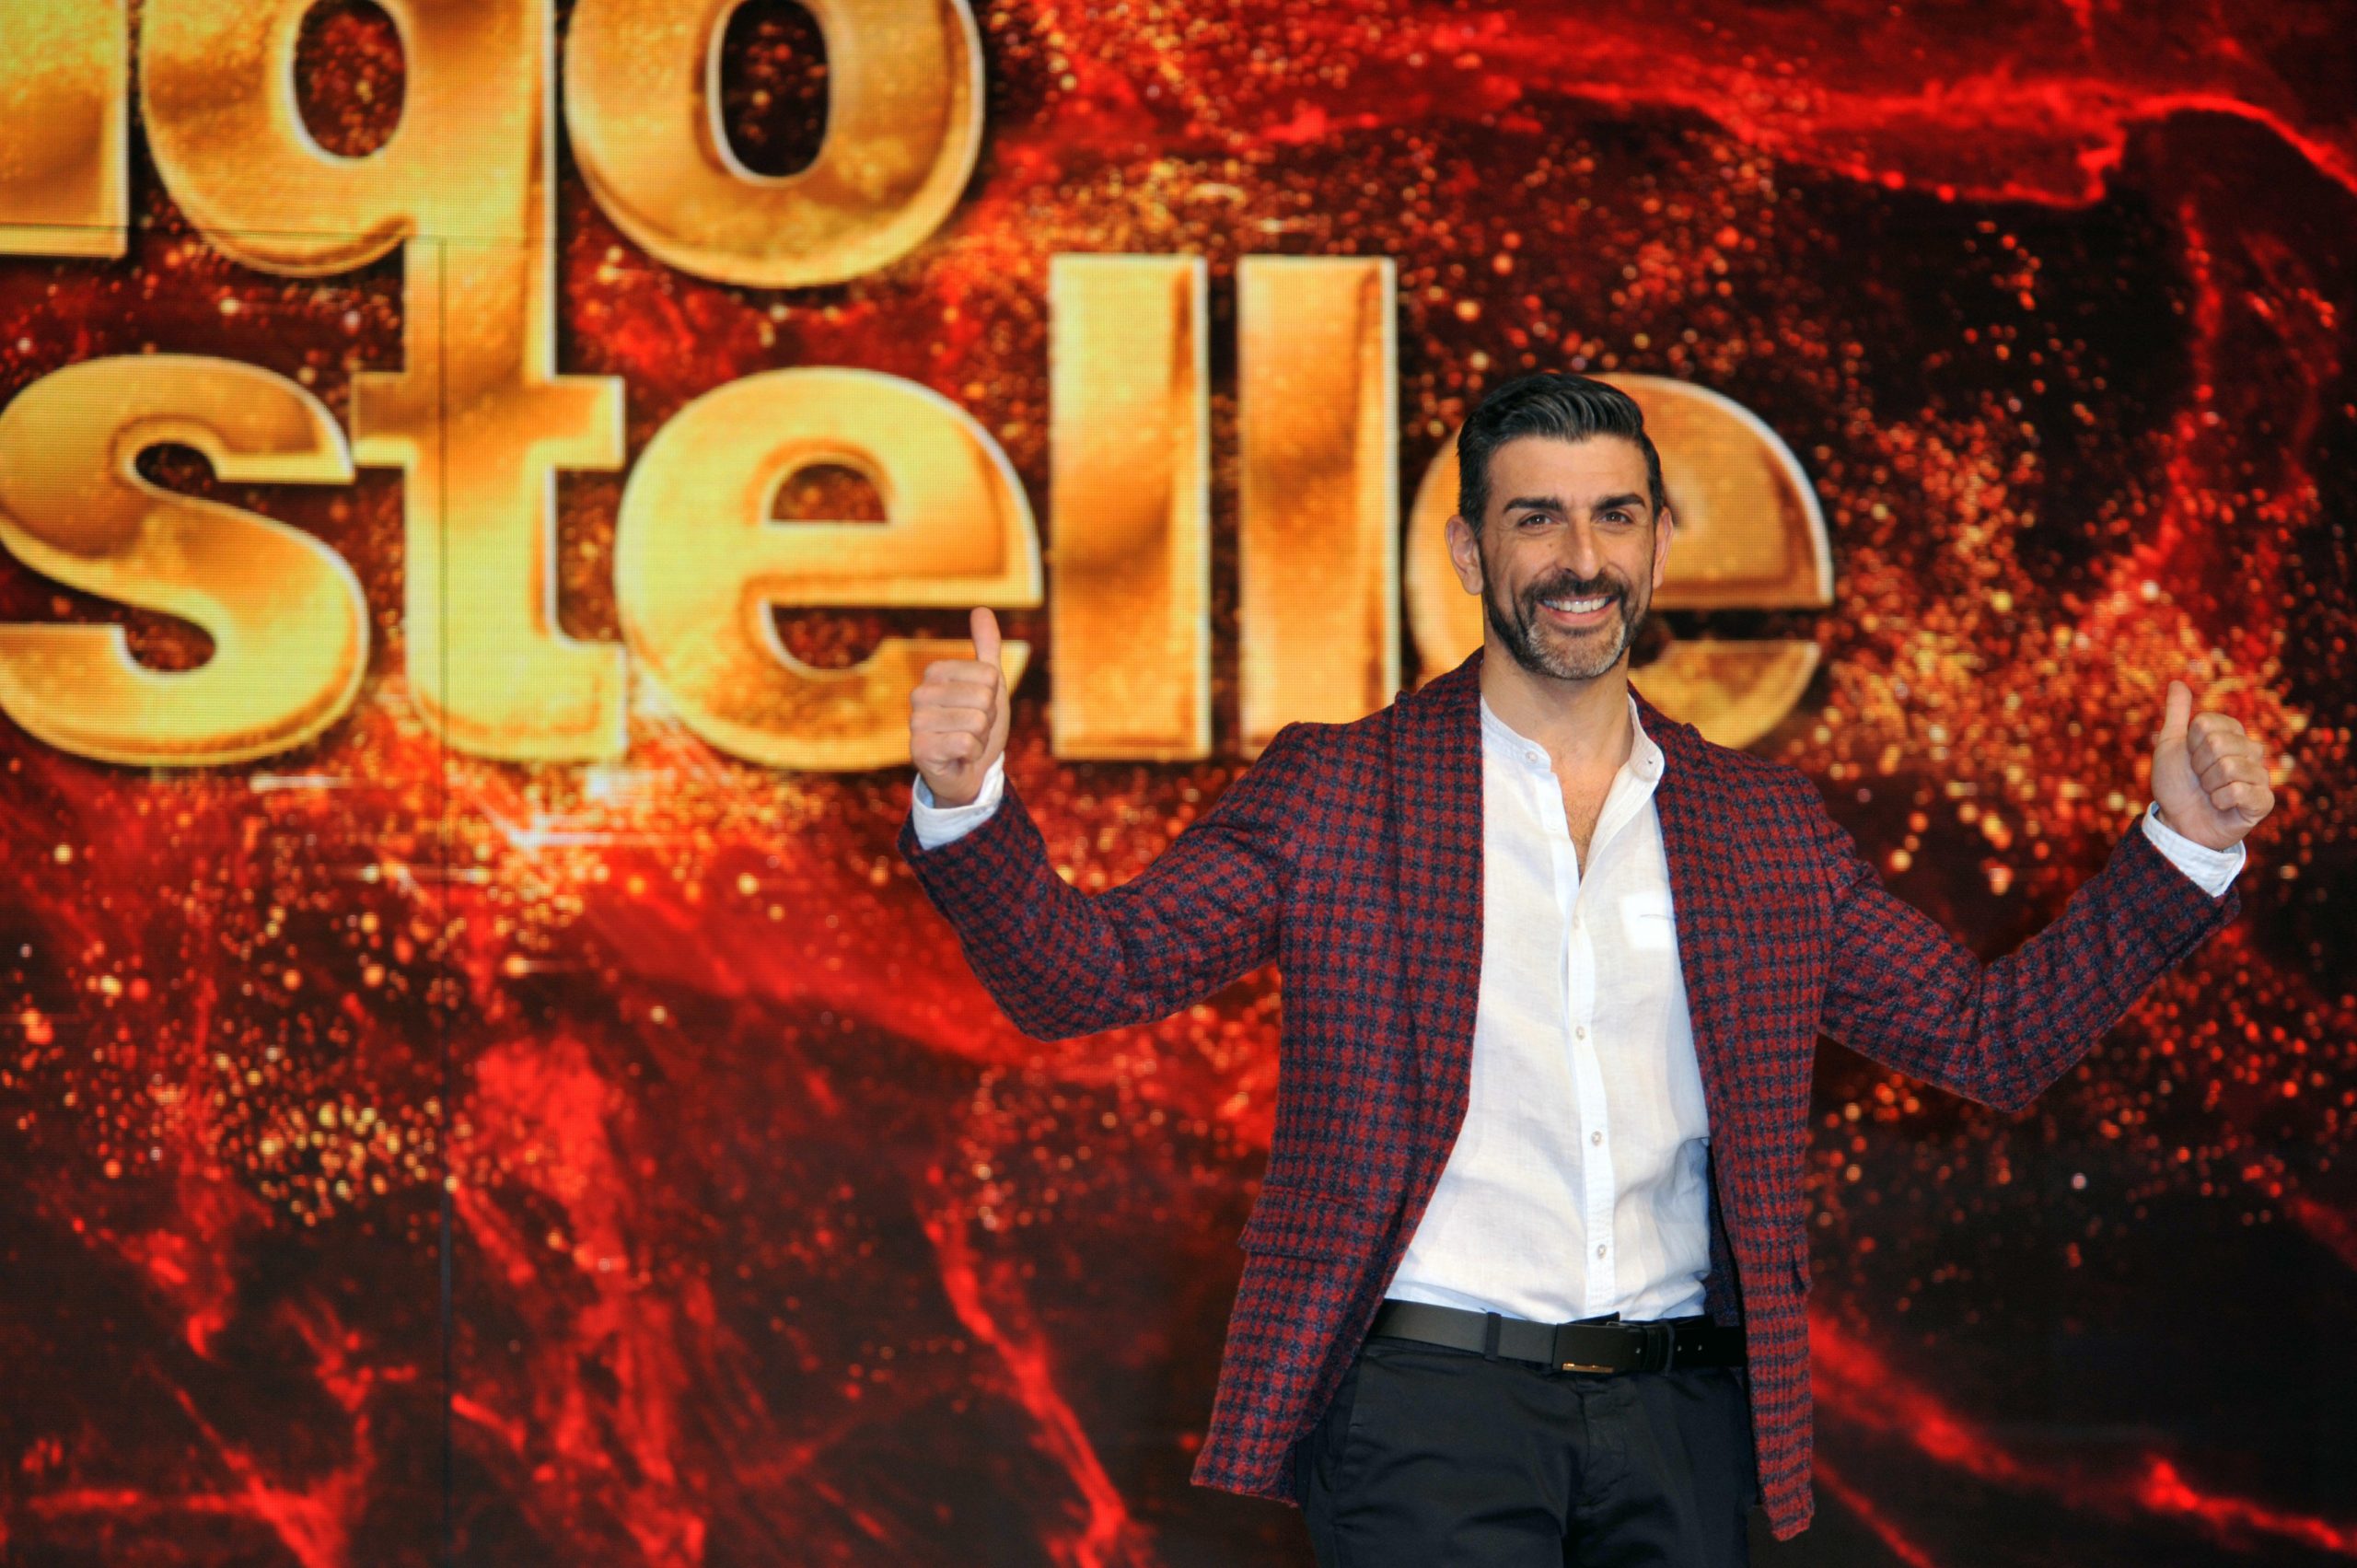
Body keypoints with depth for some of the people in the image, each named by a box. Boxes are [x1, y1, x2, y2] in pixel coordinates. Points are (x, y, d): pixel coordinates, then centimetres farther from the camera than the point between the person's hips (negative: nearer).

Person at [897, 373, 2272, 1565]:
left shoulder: (1769, 825, 14)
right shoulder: (1335, 793, 5)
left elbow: (1995, 1037, 15)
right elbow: (1082, 972, 1)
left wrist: (2183, 846, 5)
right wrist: (968, 802, -18)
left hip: (1680, 1427, 3)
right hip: (1429, 1402, -3)